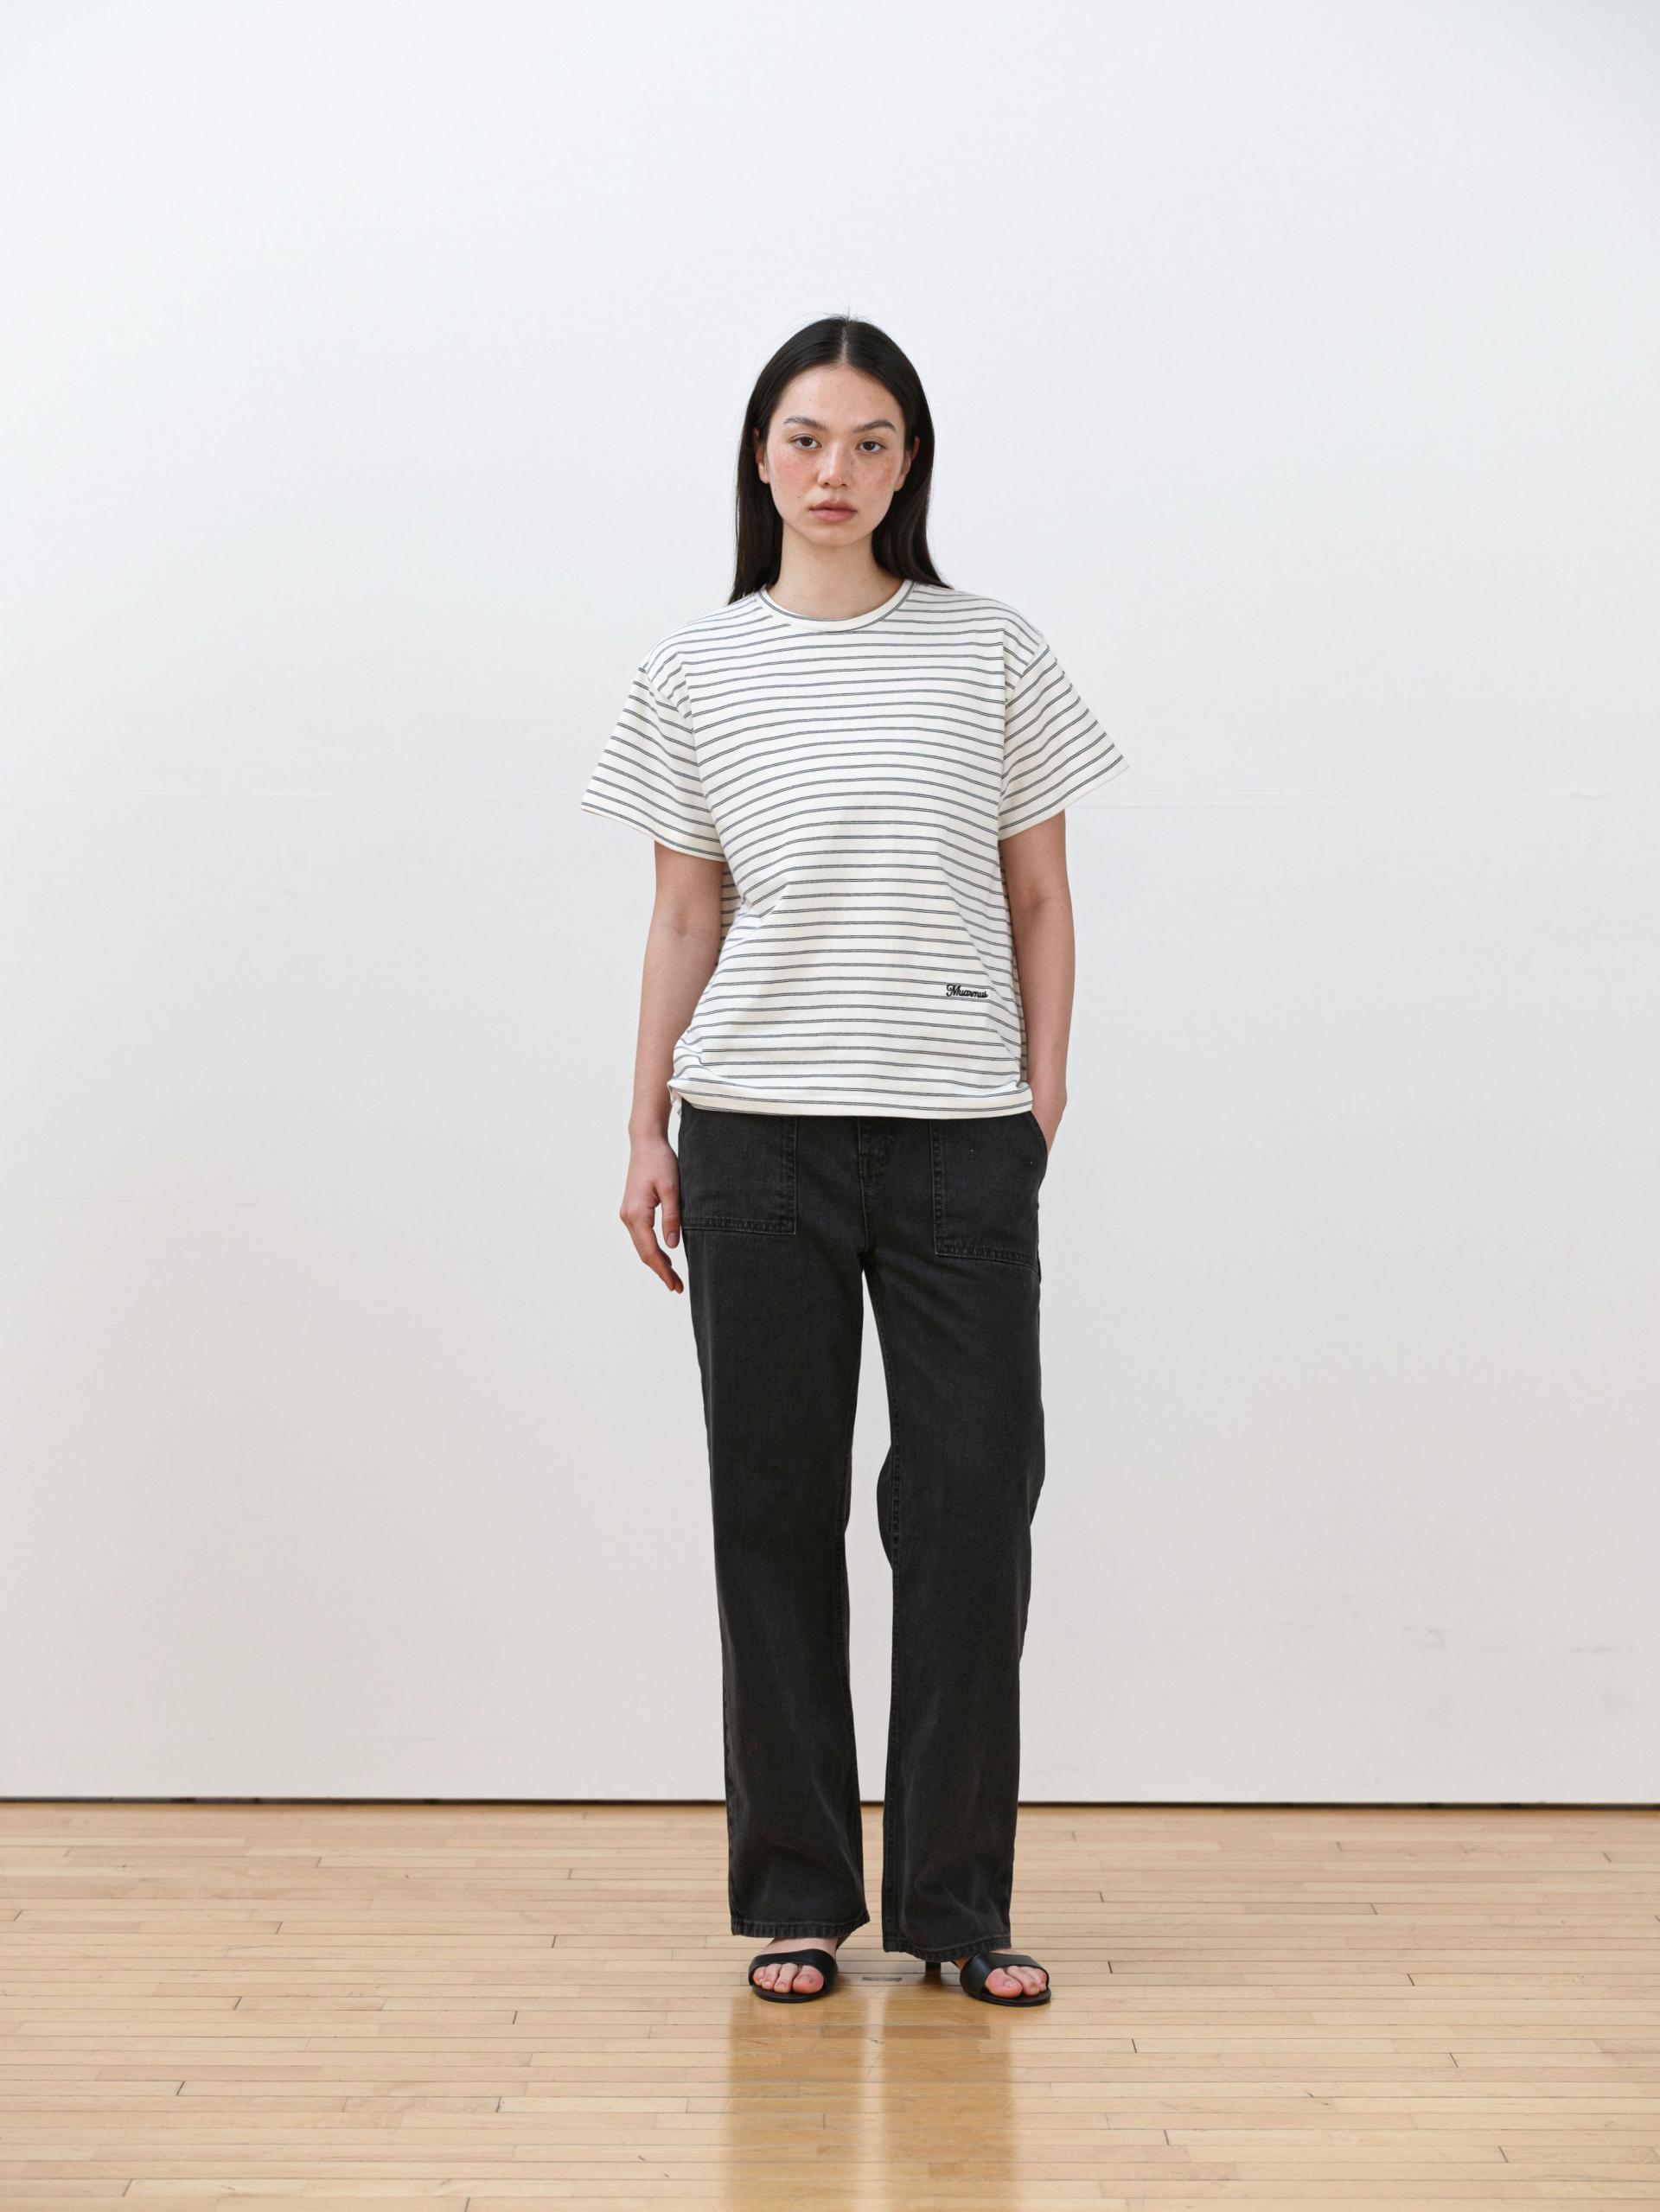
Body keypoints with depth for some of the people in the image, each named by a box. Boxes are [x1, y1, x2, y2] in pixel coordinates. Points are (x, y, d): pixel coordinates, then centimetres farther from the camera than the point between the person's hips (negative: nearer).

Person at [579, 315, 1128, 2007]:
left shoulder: (992, 657, 6)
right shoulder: (696, 674, 7)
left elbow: (1039, 901, 9)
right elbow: (684, 917, 9)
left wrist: (1042, 1101, 2)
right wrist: (648, 1135, 5)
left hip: (960, 1138, 0)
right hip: (756, 1130, 0)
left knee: (971, 1503, -1)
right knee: (776, 1508, 5)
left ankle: (956, 1898, 12)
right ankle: (795, 1896, 16)